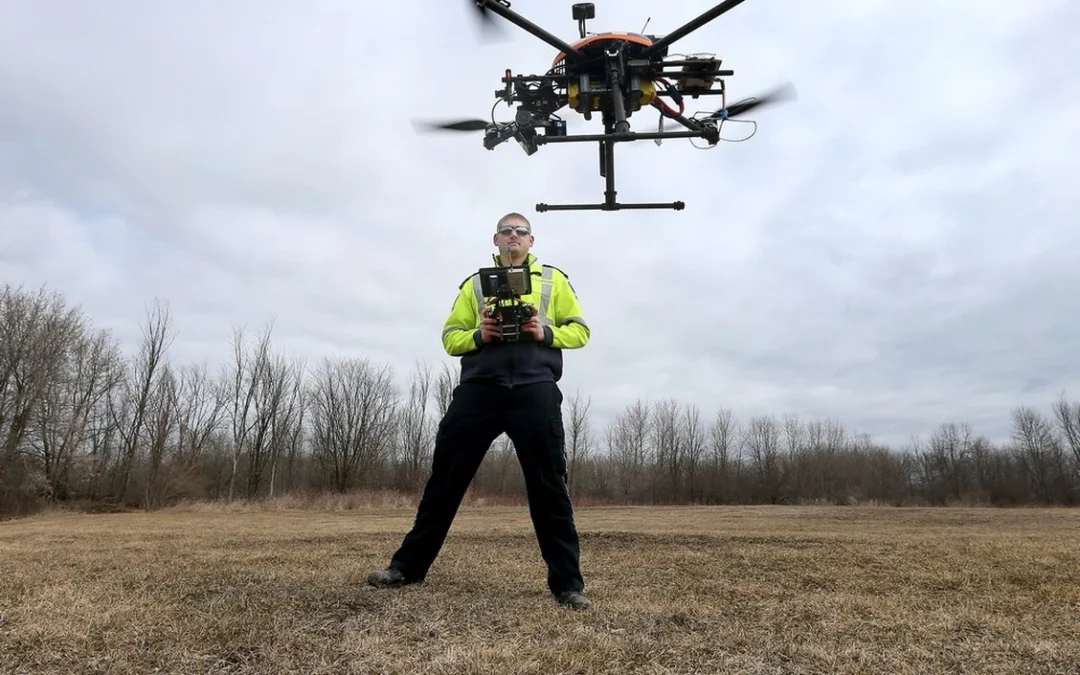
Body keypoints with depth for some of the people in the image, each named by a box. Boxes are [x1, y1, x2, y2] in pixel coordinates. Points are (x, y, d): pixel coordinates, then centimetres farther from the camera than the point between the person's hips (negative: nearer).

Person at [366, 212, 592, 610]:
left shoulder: (553, 279, 17)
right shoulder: (475, 283, 20)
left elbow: (580, 330, 12)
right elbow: (450, 336, 15)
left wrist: (546, 333, -8)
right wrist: (478, 335, -7)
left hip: (535, 390, -1)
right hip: (479, 388, 2)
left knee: (549, 485, -3)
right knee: (446, 477, 4)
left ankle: (567, 582, 6)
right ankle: (408, 566, 17)